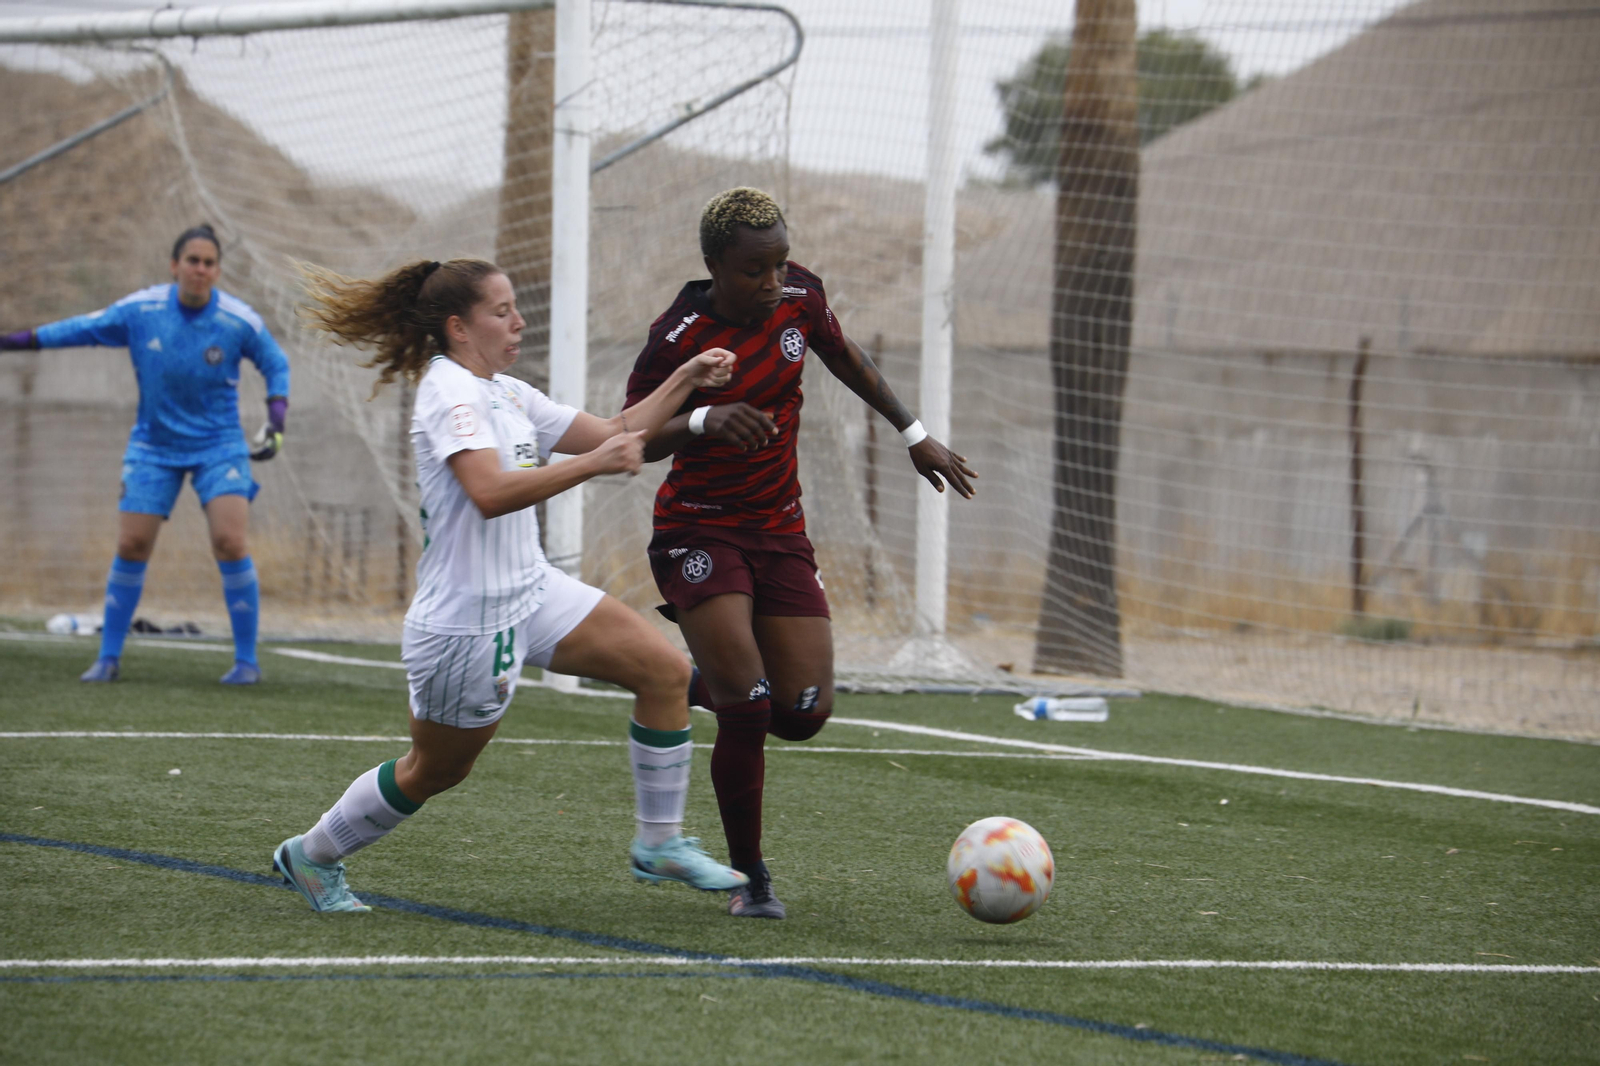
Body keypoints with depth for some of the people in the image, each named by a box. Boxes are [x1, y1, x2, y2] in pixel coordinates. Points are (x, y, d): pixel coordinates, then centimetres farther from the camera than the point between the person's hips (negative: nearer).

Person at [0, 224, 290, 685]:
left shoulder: (238, 320, -13)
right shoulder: (140, 311, -11)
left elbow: (276, 364, 4)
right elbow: (82, 329, 1)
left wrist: (275, 424, -7)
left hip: (218, 446, -2)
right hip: (155, 446, 2)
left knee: (231, 544, -16)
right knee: (131, 547, -2)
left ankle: (247, 660, -3)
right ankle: (108, 657, 13)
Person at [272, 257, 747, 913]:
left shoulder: (506, 393, 11)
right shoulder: (450, 393, -18)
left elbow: (614, 435, 17)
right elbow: (490, 492, -34)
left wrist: (684, 382, 7)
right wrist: (593, 464, -33)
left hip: (531, 592, 9)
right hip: (466, 621, -9)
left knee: (665, 671, 0)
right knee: (435, 772, 6)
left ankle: (659, 843, 9)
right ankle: (311, 855, 28)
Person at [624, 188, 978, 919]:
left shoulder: (799, 298, -4)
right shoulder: (680, 338, -18)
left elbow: (843, 355, 17)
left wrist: (913, 434, 21)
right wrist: (702, 420, -33)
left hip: (780, 531, 5)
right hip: (700, 532, -5)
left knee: (804, 714, -1)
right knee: (747, 710, -17)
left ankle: (708, 684, 32)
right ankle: (749, 877, 0)